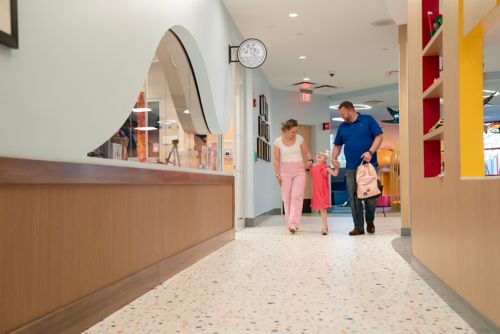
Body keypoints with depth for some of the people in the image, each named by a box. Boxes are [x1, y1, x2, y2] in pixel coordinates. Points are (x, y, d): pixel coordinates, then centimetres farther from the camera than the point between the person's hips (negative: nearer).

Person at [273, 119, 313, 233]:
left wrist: (310, 160, -9)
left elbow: (306, 152, 11)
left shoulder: (299, 138, 0)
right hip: (285, 171, 0)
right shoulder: (278, 141, -3)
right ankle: (289, 223, 12)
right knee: (287, 197, 1)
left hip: (299, 170, 0)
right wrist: (277, 174, -3)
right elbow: (276, 160, 2)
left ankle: (294, 224, -17)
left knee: (297, 196, -13)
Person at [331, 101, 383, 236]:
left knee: (370, 196, 2)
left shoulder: (368, 120, 2)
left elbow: (379, 136, -2)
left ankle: (370, 223, 23)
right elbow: (337, 145, 19)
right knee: (354, 198, 0)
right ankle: (358, 227, 6)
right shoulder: (342, 127, 14)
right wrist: (334, 158, 0)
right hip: (351, 168, 4)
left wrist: (370, 152, -16)